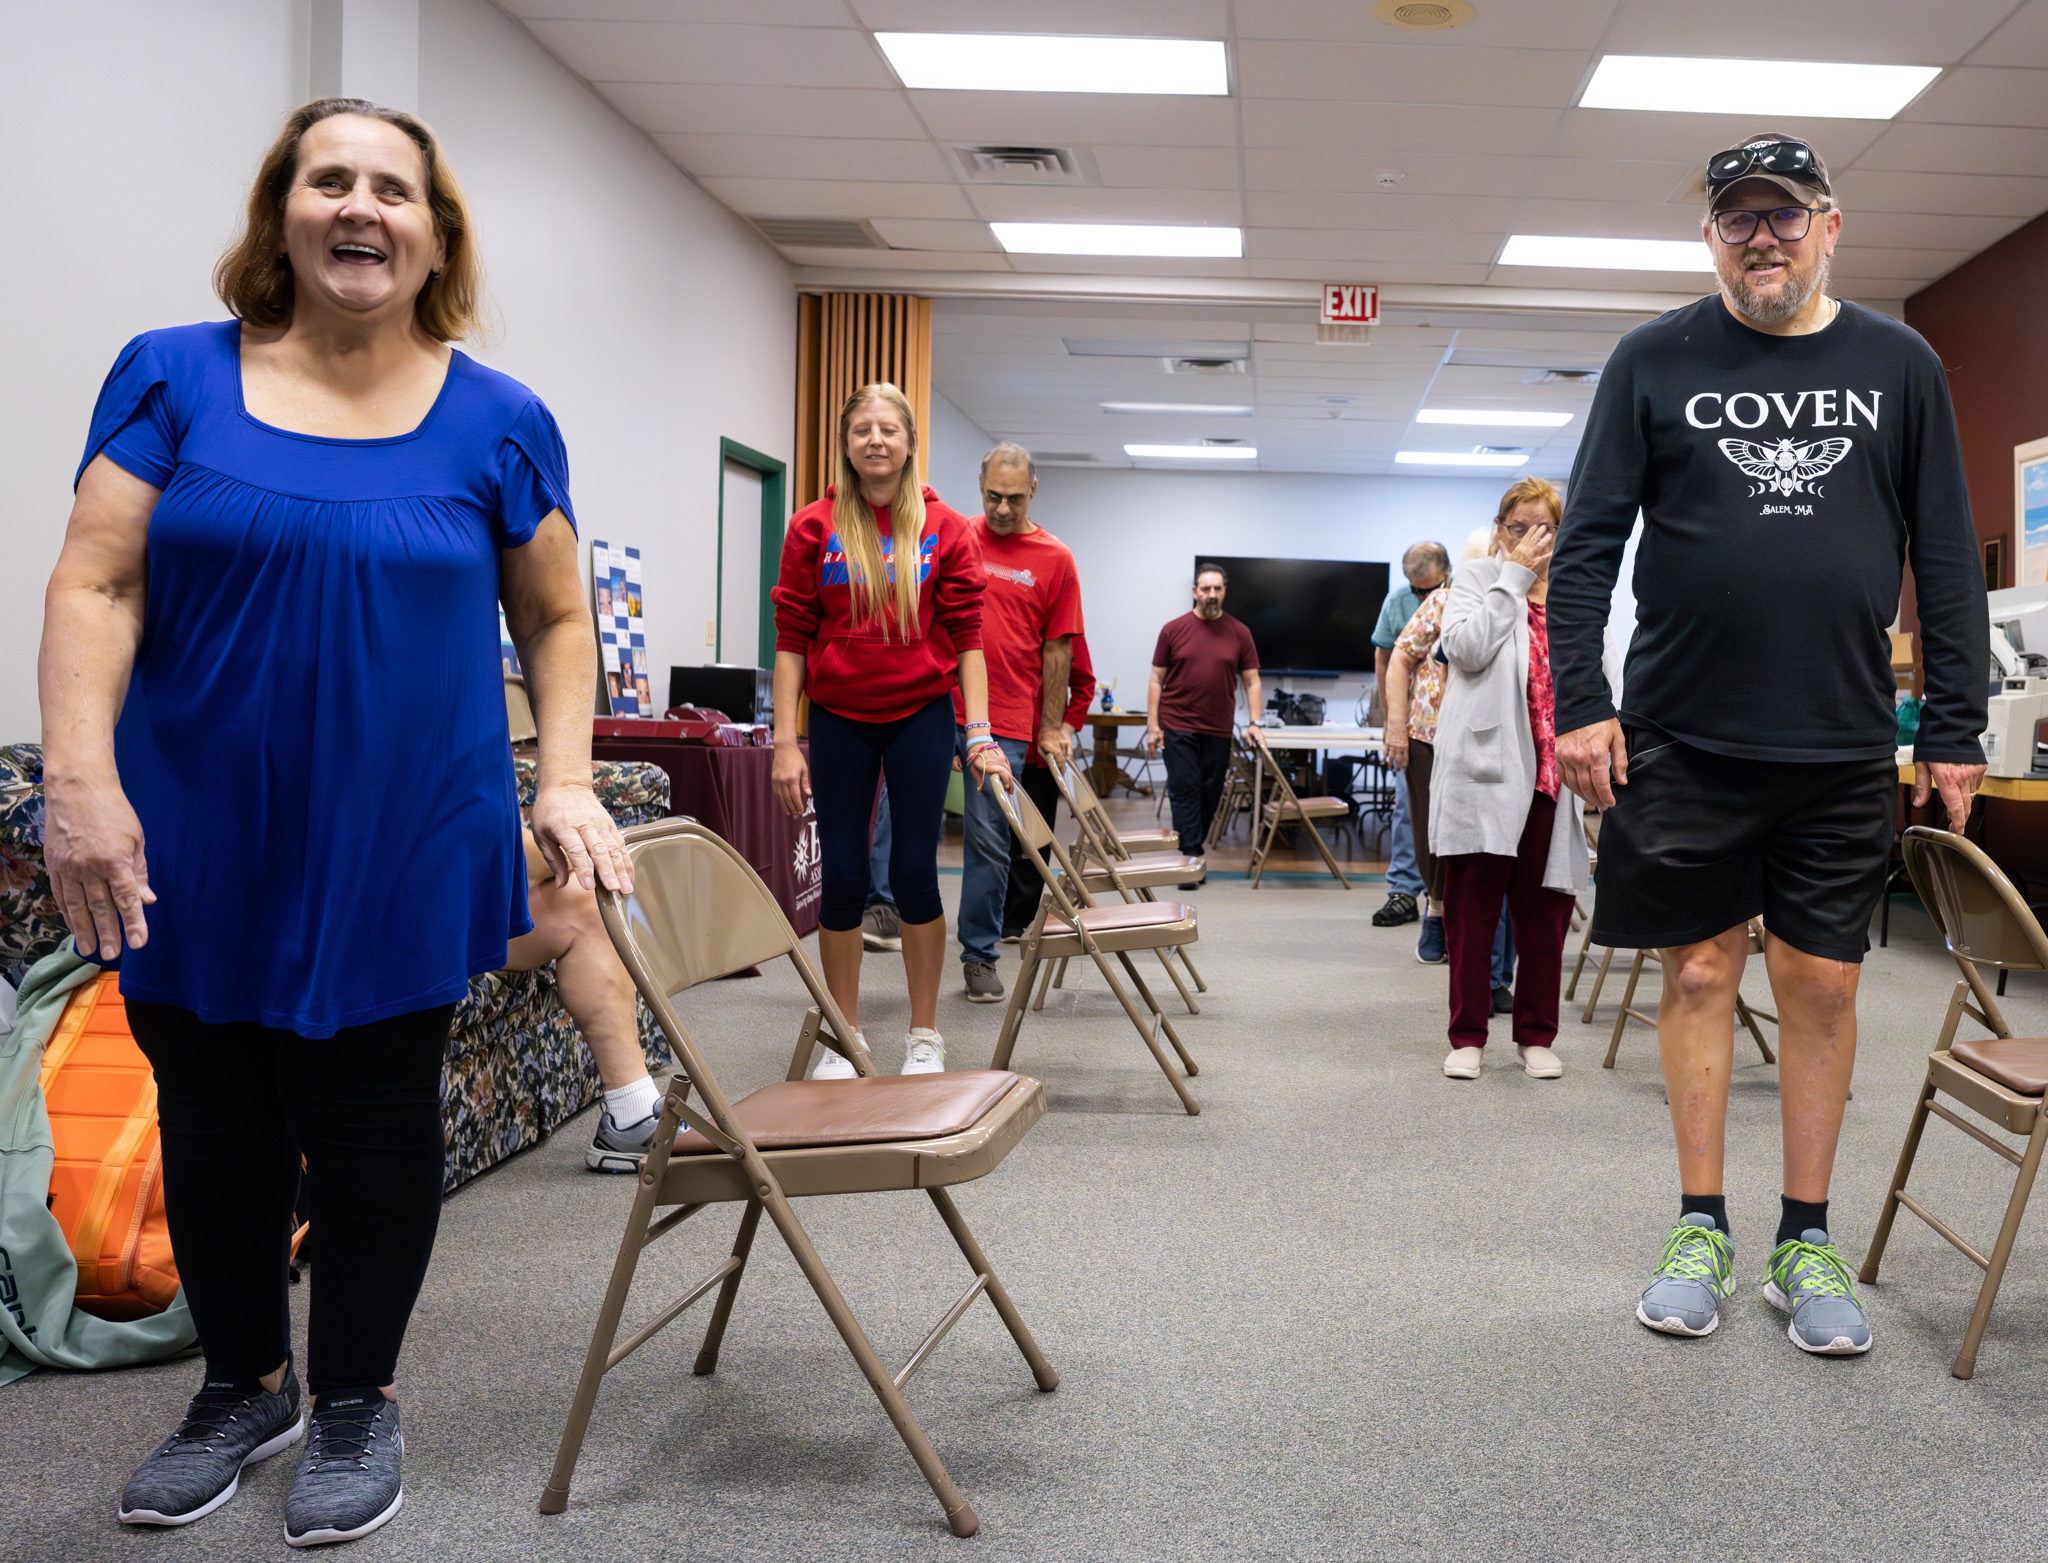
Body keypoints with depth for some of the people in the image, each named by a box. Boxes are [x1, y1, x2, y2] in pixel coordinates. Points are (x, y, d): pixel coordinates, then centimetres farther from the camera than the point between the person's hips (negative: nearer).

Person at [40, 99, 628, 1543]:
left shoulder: (500, 423, 2)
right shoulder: (173, 377, 1)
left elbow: (557, 620, 8)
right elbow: (95, 586, -4)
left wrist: (567, 779, -3)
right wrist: (83, 780, -14)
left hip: (402, 852, -1)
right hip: (195, 845, 1)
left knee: (371, 1122, 7)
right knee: (213, 1123, 13)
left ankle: (359, 1399, 28)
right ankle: (246, 1383, 35)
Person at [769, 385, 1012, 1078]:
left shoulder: (945, 529, 1)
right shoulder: (814, 527, 1)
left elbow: (966, 636, 1)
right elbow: (792, 638, 1)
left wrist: (980, 735, -6)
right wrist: (786, 741, -4)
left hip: (921, 716, 0)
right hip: (839, 721, 1)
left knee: (914, 872, 0)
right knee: (843, 876, 4)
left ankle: (924, 1038, 16)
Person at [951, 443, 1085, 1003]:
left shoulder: (1055, 559, 3)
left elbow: (1057, 650, 5)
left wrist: (1050, 728, 4)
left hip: (1004, 721, -1)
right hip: (937, 709, 2)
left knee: (990, 841, 1)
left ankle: (979, 956, 11)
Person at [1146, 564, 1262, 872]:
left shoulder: (1239, 633, 5)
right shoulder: (1173, 630, 2)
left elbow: (1251, 682, 7)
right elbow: (1157, 680, 3)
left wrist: (1254, 722, -5)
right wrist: (1152, 725, -4)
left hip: (1219, 731, 2)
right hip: (1178, 728, -2)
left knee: (1210, 796, 8)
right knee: (1185, 792, -5)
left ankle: (1195, 850, 23)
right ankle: (1189, 859, -4)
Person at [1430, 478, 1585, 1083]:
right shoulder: (1477, 580, 6)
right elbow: (1465, 648, -13)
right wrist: (1514, 576, -8)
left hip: (1552, 775, 3)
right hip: (1485, 766, -3)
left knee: (1546, 907, 6)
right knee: (1472, 902, 0)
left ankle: (1537, 1036, 18)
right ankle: (1467, 1036, 9)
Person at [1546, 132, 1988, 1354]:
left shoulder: (1899, 366, 7)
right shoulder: (1657, 362, 3)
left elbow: (1949, 558, 7)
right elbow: (1589, 540, 1)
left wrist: (1957, 728, 2)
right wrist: (1581, 700, -8)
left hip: (1843, 746, 1)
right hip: (1684, 737, -1)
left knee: (1823, 983, 6)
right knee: (1702, 971, 5)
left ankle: (1808, 1239, 19)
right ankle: (1702, 1229, 18)